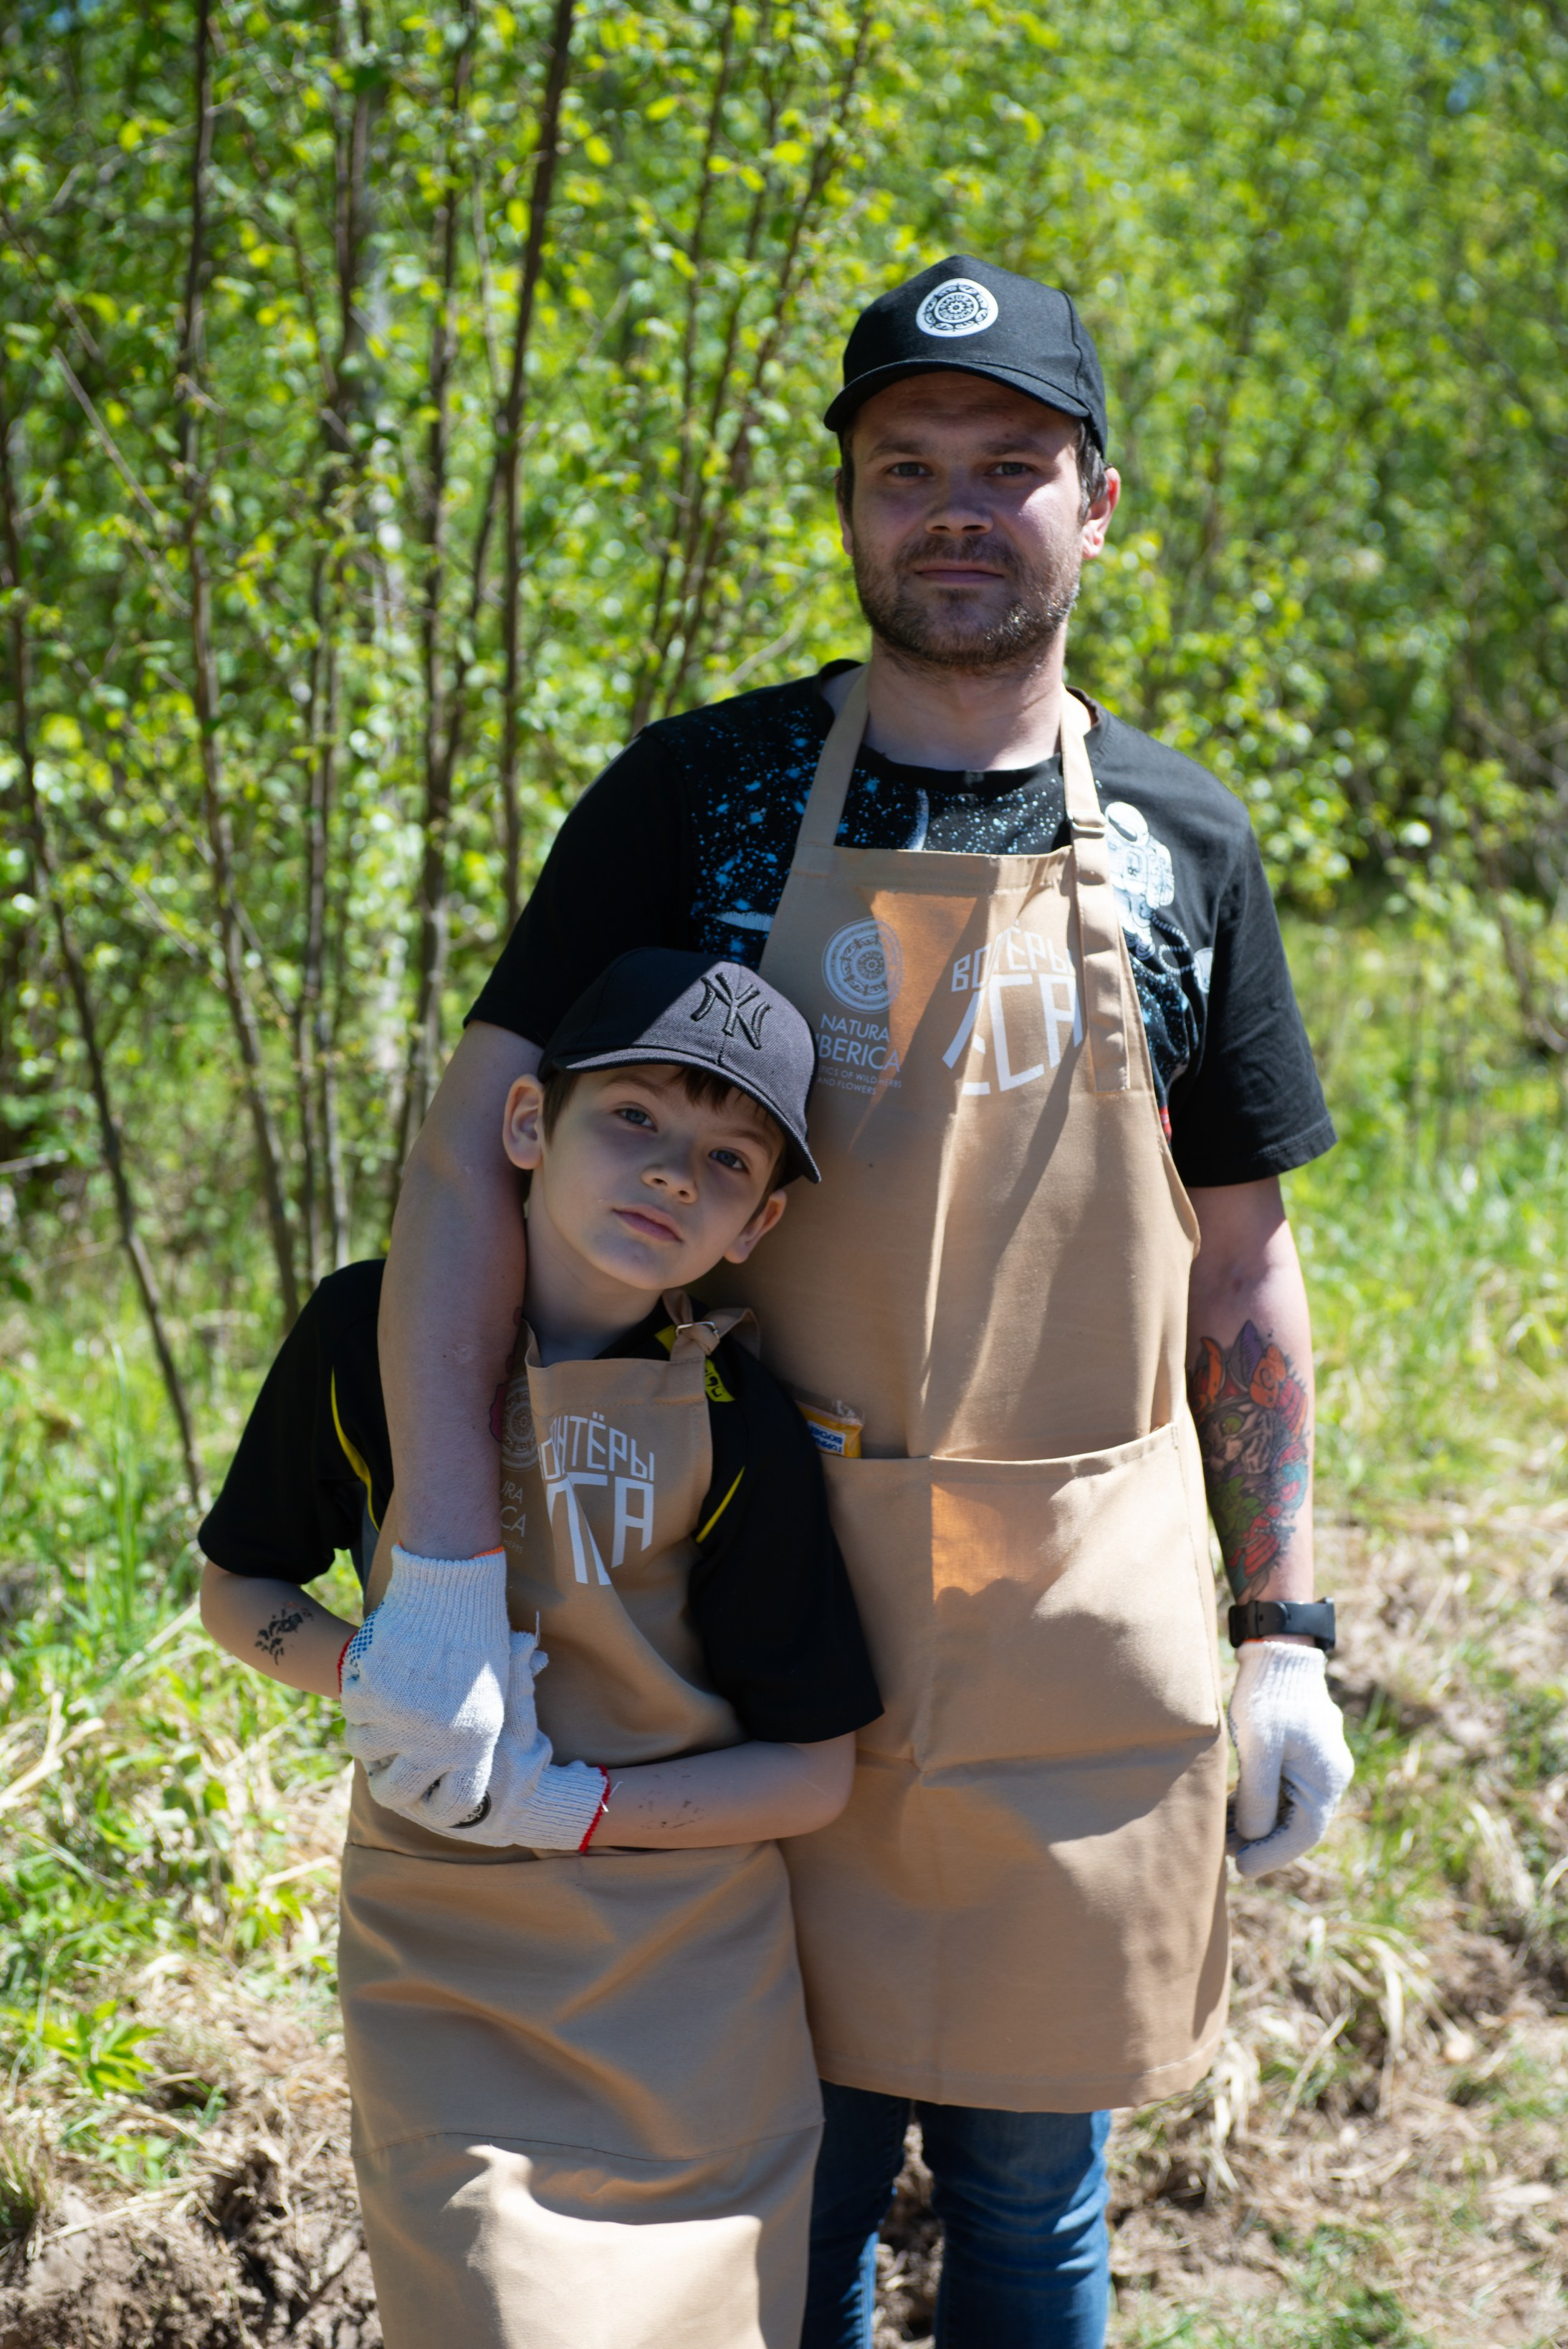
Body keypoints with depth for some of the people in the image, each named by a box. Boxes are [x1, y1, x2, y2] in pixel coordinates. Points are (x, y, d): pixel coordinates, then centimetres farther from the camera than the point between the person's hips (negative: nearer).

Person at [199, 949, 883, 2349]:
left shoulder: (740, 1426, -10)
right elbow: (234, 1593, 7)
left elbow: (813, 1773, -5)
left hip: (689, 1985, 0)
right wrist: (370, 1670, -12)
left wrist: (565, 1807, -17)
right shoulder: (376, 1333, -6)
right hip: (440, 1969, 0)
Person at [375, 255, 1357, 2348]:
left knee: (1029, 2177, 14)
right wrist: (445, 1564, -21)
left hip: (1078, 1628, 1)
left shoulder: (1180, 844, 3)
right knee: (793, 2158, 11)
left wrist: (1286, 1632, 6)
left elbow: (1242, 1266, 9)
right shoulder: (702, 798, -3)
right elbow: (471, 1152, -10)